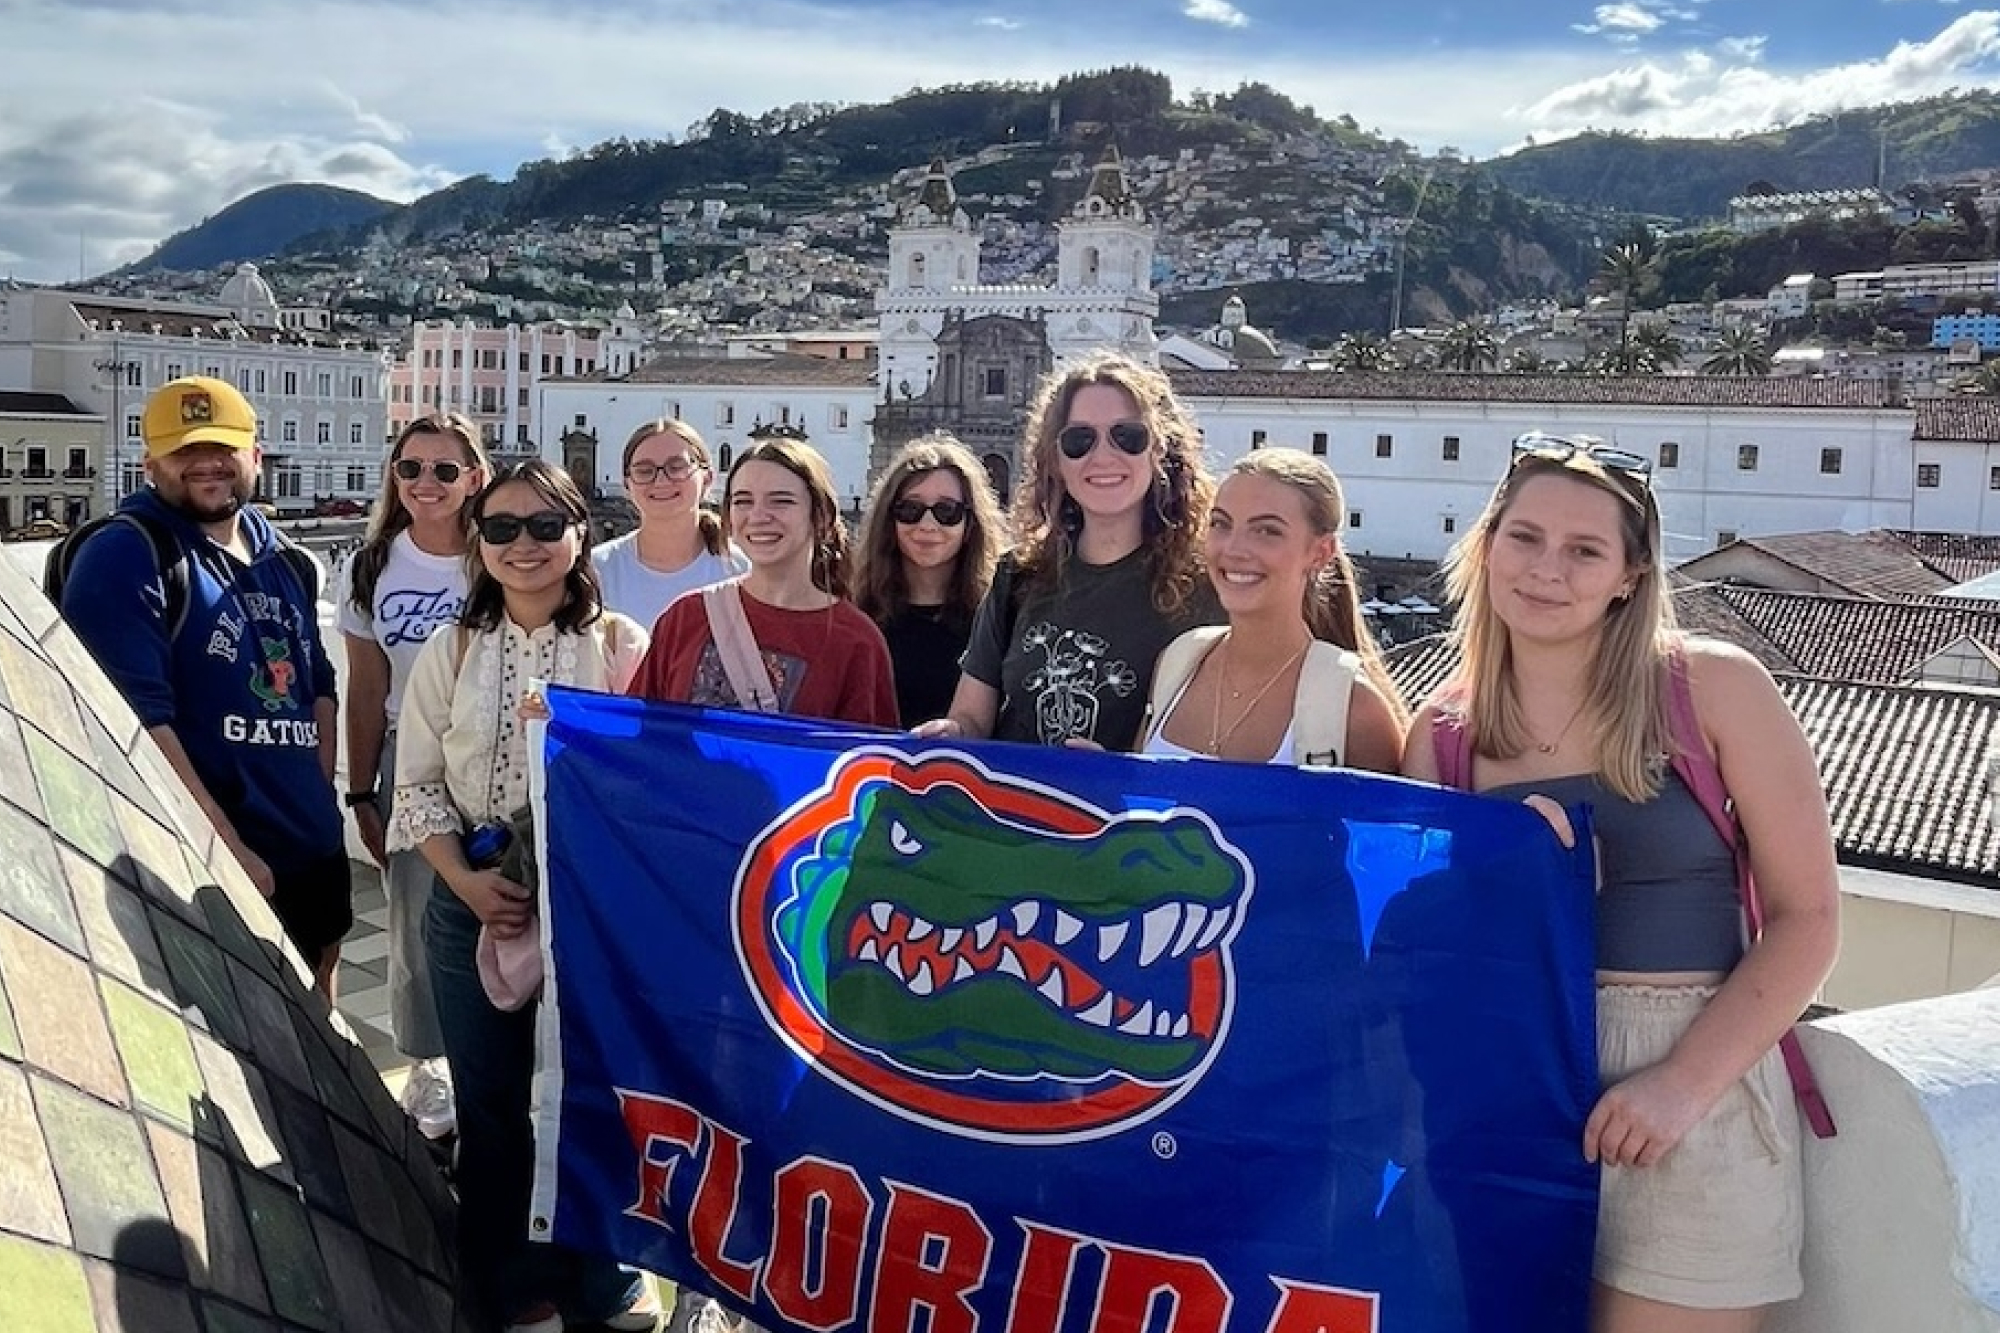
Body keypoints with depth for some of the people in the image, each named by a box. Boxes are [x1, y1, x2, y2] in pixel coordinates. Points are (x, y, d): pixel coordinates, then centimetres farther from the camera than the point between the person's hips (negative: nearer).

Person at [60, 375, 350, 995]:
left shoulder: (283, 560, 13)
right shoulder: (122, 558, -11)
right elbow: (137, 720, -19)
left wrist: (322, 805, 7)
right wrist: (227, 848, -21)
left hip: (315, 855, 7)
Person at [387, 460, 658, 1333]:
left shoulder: (622, 646, -3)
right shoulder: (452, 651, 4)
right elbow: (418, 782, 4)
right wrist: (467, 882, -9)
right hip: (473, 902, 2)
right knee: (491, 1104, 11)